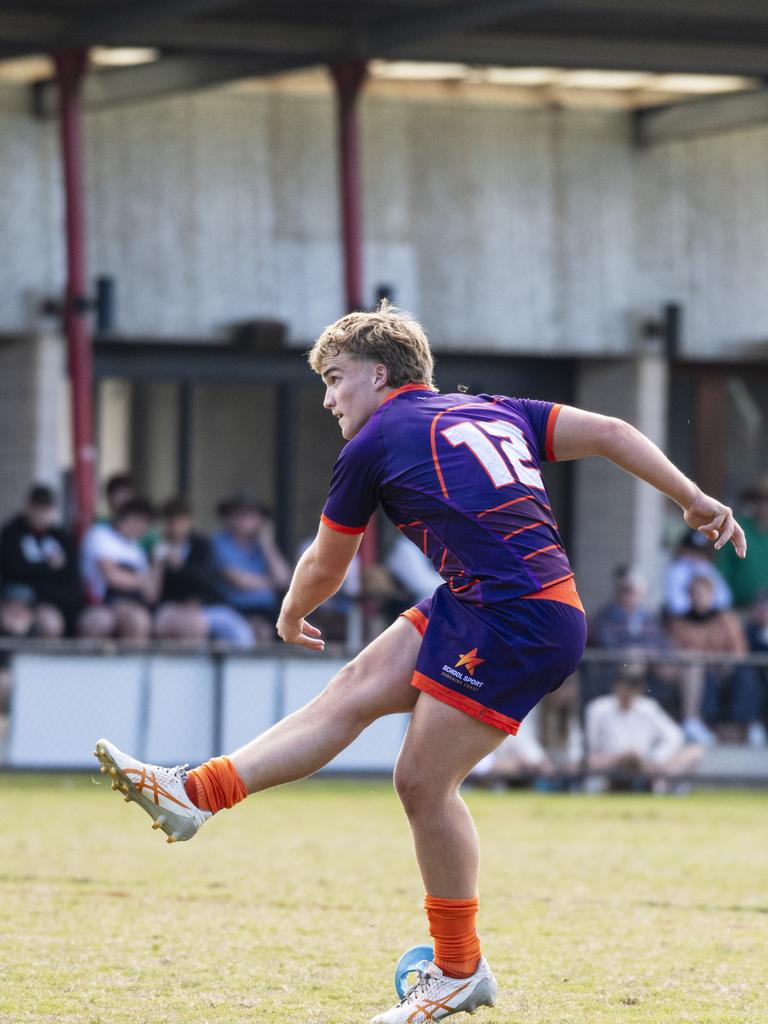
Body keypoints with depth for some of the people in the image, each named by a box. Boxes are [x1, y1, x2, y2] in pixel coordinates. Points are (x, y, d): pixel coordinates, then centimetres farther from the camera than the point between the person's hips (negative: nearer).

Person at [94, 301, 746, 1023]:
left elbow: (324, 567, 16)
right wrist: (695, 500, 12)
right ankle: (196, 793, 3)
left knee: (422, 781, -2)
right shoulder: (496, 412, 20)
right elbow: (609, 434, 10)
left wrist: (290, 618, 37)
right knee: (355, 690, 5)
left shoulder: (374, 444, 4)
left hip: (518, 624, -9)